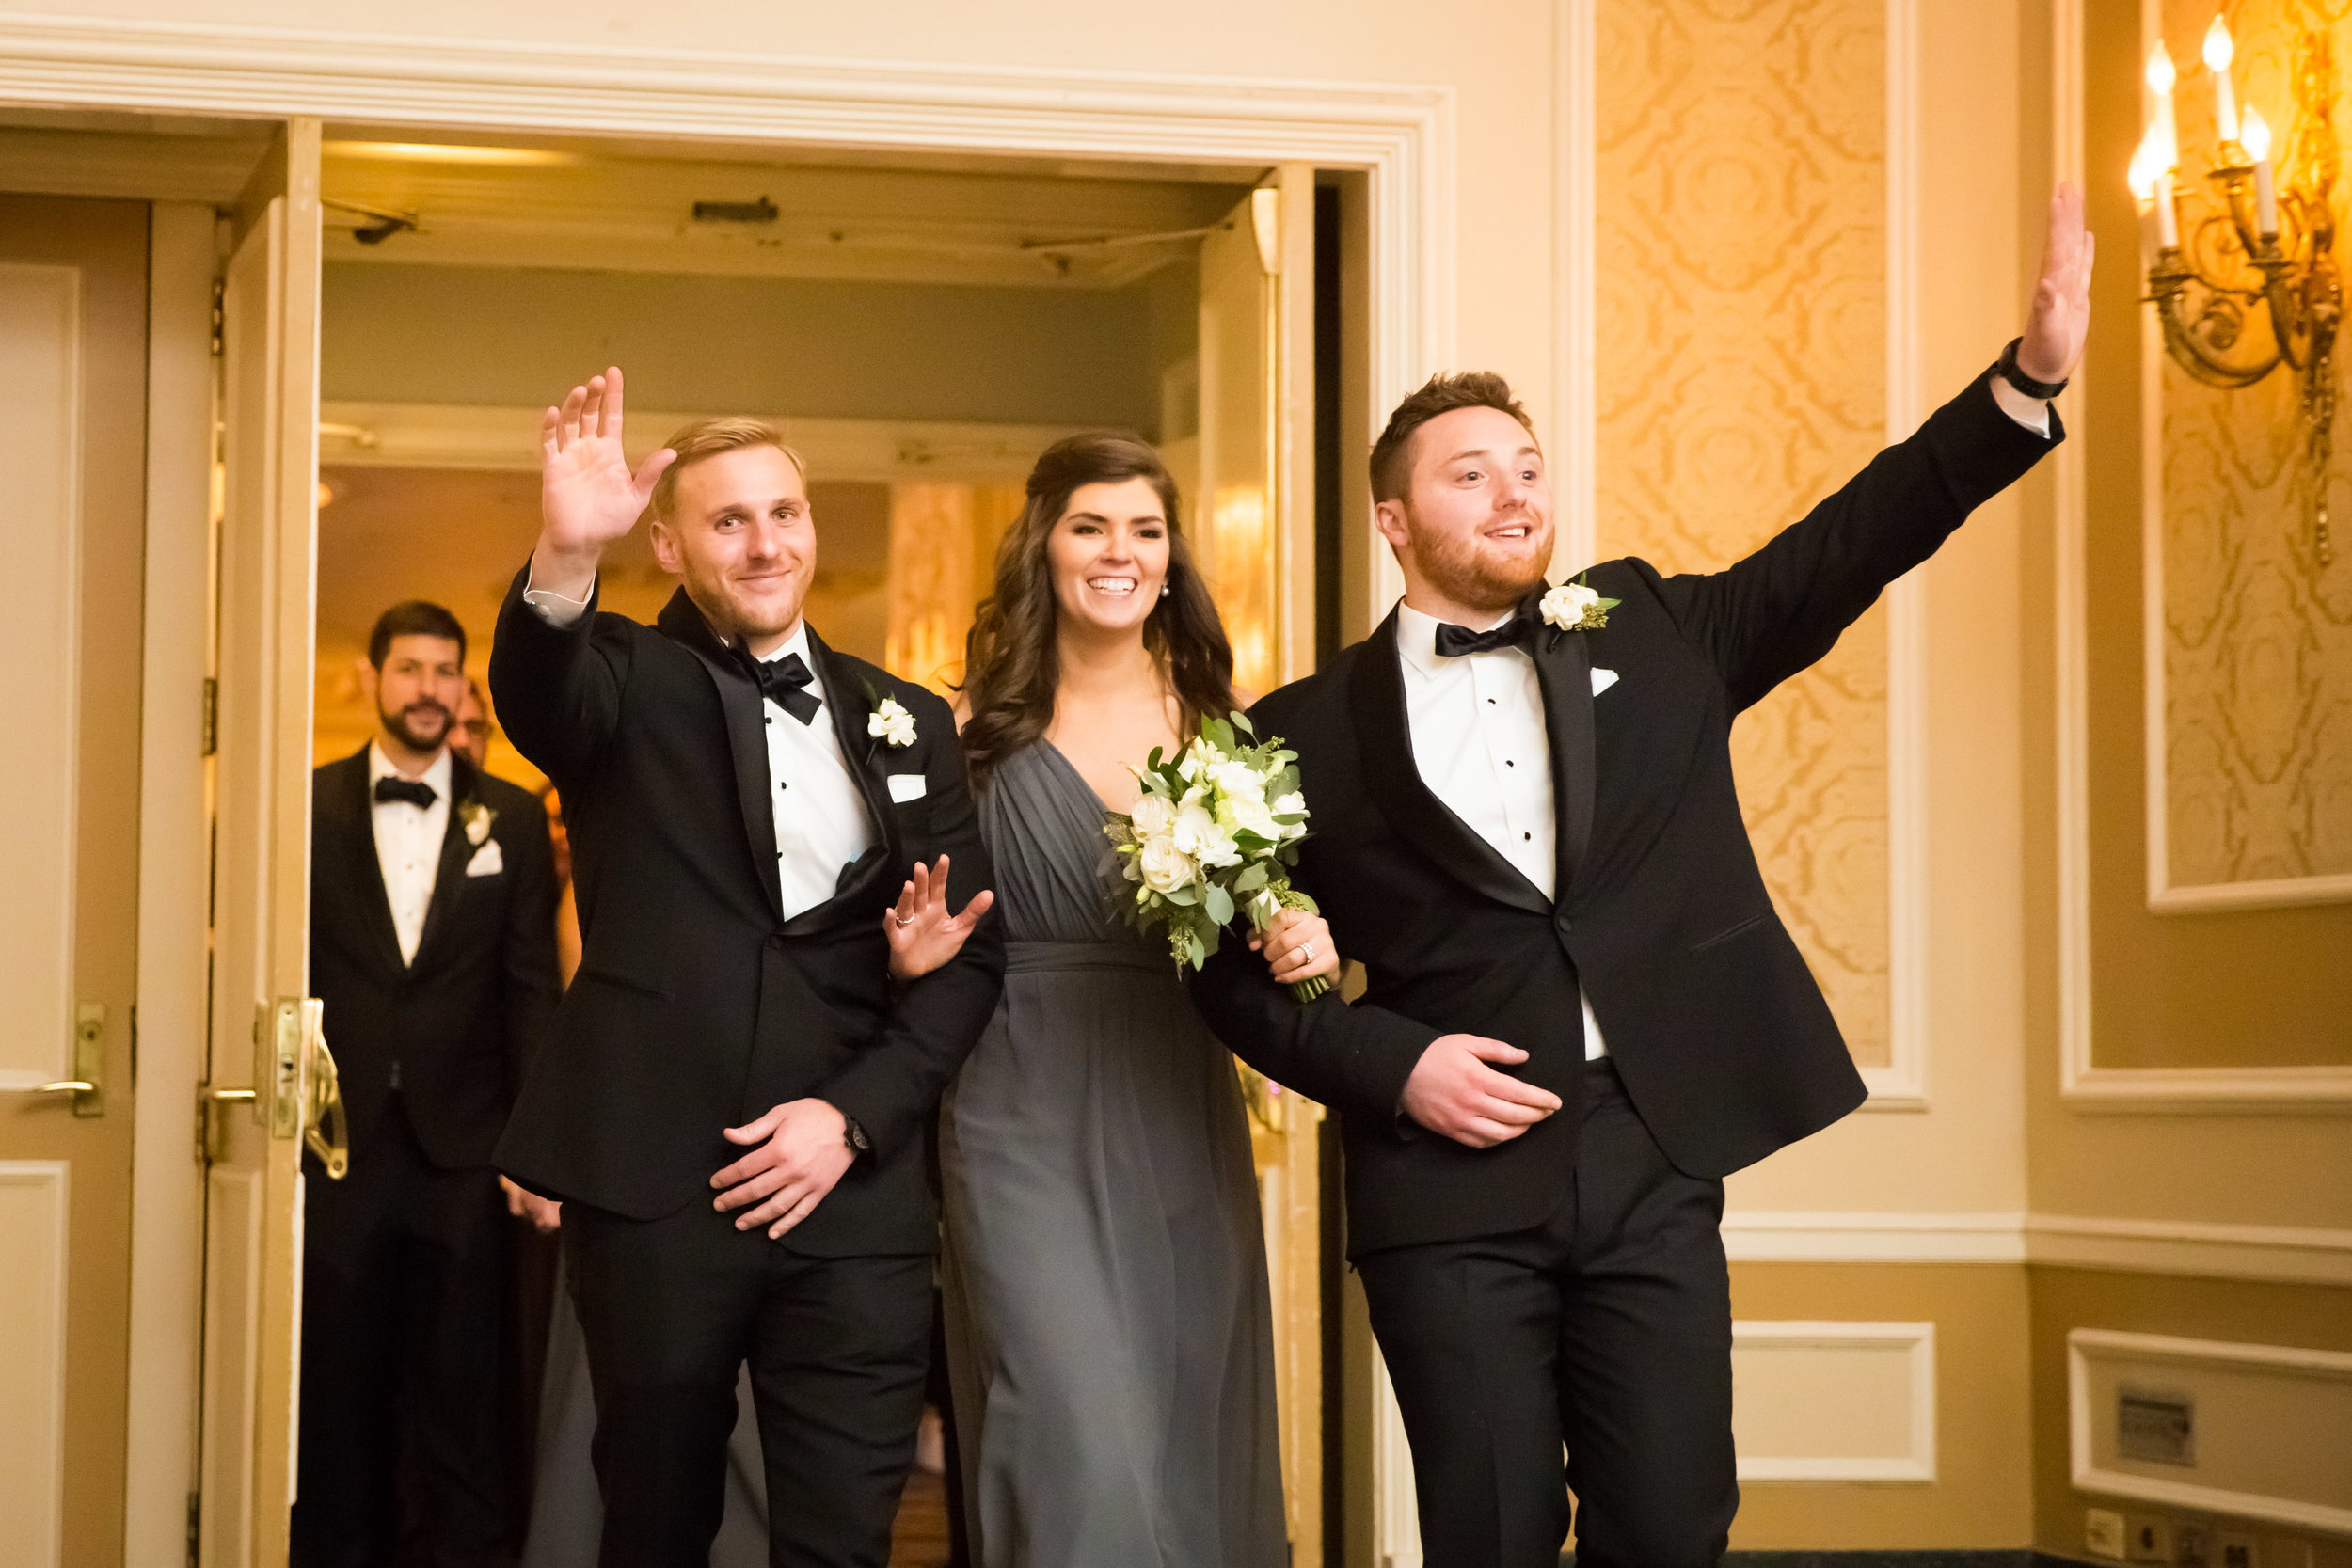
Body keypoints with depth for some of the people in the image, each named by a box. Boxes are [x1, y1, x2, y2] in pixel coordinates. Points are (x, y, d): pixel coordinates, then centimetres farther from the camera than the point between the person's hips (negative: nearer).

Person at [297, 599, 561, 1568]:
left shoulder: (512, 819, 7)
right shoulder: (310, 807, 6)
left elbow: (531, 989, 4)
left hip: (461, 1144, 0)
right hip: (337, 1135, 0)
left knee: (459, 1391, 3)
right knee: (335, 1379, 6)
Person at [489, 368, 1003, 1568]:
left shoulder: (908, 722, 13)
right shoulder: (628, 682, 4)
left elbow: (972, 950, 9)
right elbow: (538, 695, -20)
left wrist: (855, 1114, -5)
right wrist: (564, 559, -41)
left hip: (852, 1193, 2)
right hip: (653, 1191, -2)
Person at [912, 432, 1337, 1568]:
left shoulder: (1217, 725, 7)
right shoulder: (985, 730, 0)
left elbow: (1275, 910, 11)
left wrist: (1303, 942, -11)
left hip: (1182, 1119, 3)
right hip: (1030, 1120, -3)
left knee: (1193, 1435, 10)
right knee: (1085, 1447, -15)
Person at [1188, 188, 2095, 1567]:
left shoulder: (1652, 636, 11)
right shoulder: (1312, 732, 3)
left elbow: (1845, 549, 4)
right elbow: (1241, 973, 6)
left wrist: (2027, 380, -6)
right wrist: (1391, 1067, -9)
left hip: (1651, 1167, 2)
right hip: (1453, 1188, -2)